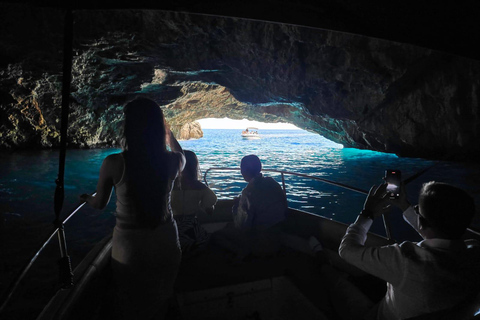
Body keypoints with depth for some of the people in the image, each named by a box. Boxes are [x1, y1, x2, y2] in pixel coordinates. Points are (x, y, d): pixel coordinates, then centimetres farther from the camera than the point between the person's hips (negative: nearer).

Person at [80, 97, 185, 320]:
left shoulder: (114, 163, -20)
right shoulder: (172, 161, -14)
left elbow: (99, 204, -1)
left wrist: (87, 199, 22)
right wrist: (168, 133, 29)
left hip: (129, 247, -2)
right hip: (166, 245, 2)